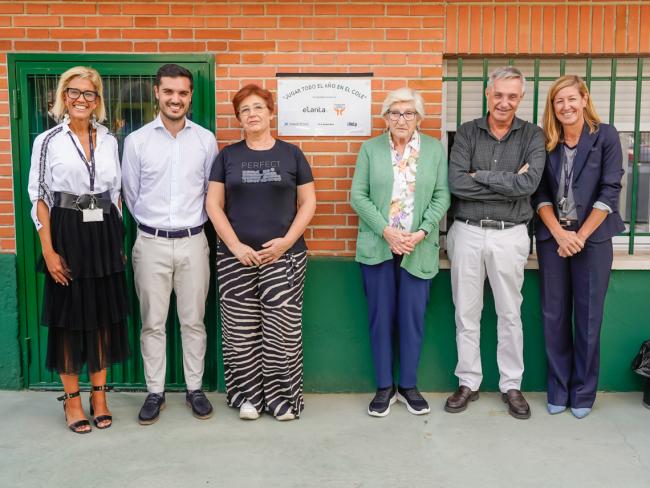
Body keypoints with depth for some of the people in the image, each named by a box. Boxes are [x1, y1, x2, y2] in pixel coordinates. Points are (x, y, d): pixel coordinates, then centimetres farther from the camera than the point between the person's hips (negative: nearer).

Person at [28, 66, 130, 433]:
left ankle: (100, 395, 22)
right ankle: (72, 399, 19)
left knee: (105, 315, 8)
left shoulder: (109, 140, 8)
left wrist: (118, 240, 8)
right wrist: (48, 251, -12)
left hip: (104, 235, 4)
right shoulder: (48, 141, -2)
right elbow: (39, 197, -5)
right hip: (67, 234, -3)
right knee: (69, 316, 5)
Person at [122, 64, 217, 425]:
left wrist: (191, 223, 12)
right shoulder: (136, 141, -1)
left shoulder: (205, 139, 1)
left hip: (193, 242, 1)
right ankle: (155, 392, 20)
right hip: (151, 243, 0)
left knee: (193, 321, 9)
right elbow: (130, 196, 7)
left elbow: (211, 192, 9)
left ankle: (195, 388, 22)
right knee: (152, 323, 7)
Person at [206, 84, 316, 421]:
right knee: (241, 329, 3)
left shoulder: (291, 154, 7)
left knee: (282, 329, -1)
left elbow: (308, 202, 5)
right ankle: (247, 394, 18)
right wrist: (235, 245, -7)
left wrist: (287, 241, -8)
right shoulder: (227, 156, 8)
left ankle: (282, 396, 14)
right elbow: (213, 204, 4)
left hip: (284, 256, -1)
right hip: (235, 258, 1)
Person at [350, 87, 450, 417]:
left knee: (413, 316, 5)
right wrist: (386, 231, -13)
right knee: (381, 316, 5)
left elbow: (442, 196, 1)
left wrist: (421, 233, -12)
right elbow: (358, 196, -1)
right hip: (377, 246, 0)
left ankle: (409, 385, 20)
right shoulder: (370, 149, 4)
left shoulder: (435, 149, 5)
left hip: (419, 248, 0)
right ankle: (384, 387, 18)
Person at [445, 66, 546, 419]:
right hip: (467, 232, 1)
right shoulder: (467, 132, 2)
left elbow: (530, 183, -16)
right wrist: (509, 184, -13)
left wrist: (480, 176, -13)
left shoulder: (532, 136, 1)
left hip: (509, 235, -1)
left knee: (510, 313, 9)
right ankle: (468, 382, 23)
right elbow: (456, 183, -13)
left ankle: (511, 385, 23)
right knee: (466, 312, 9)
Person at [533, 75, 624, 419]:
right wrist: (560, 234, -10)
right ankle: (558, 390, 19)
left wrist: (581, 236, -11)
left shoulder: (605, 136, -3)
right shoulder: (545, 142, 4)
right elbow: (540, 194, 2)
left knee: (588, 317, 3)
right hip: (552, 238, 3)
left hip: (592, 238, -2)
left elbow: (609, 192, -7)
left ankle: (583, 392, 18)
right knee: (554, 316, 6)